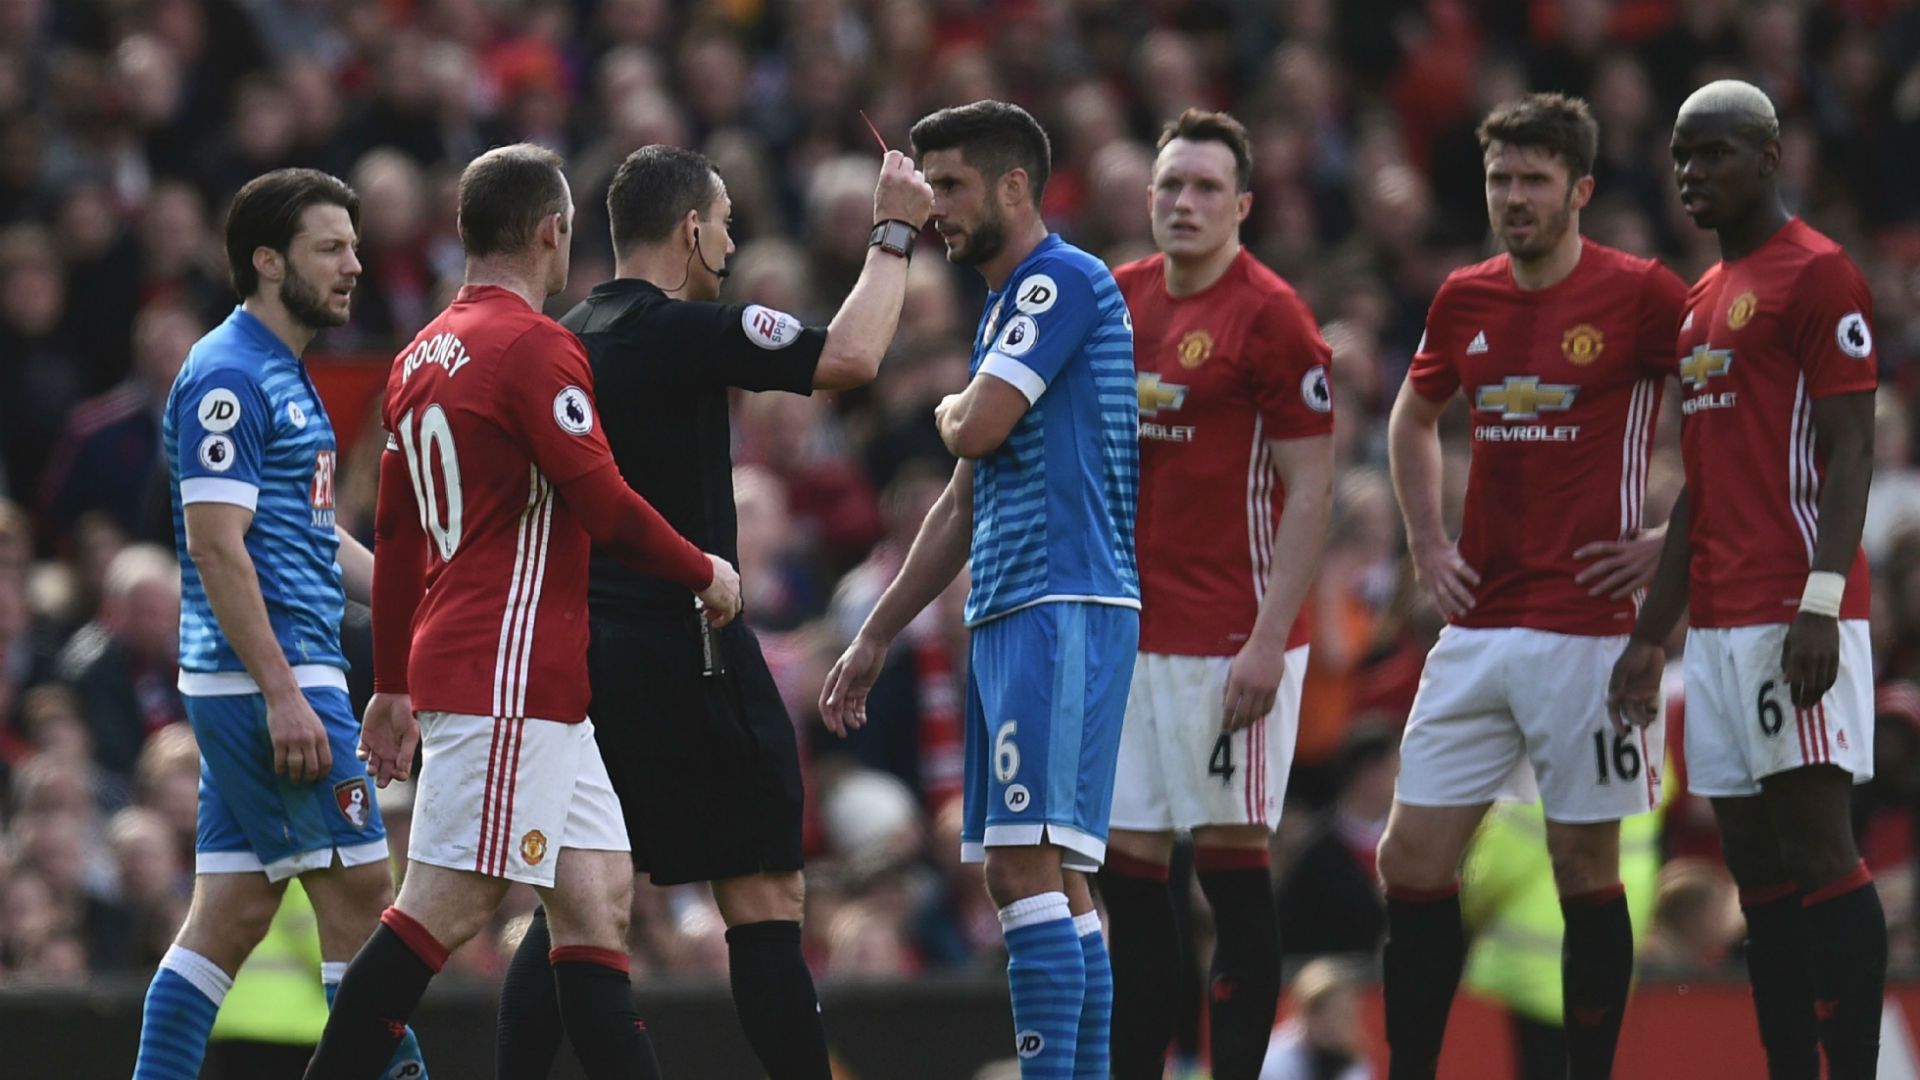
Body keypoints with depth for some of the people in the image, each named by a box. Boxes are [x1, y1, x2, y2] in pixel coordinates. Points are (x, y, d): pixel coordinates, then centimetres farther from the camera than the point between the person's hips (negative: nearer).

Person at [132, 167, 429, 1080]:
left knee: (232, 913, 8)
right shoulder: (227, 377, -13)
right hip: (265, 675, -10)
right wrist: (284, 694, -23)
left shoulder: (285, 377, 18)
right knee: (356, 888, -7)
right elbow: (216, 545, -19)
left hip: (275, 680, 10)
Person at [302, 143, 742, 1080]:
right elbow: (604, 504, -16)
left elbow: (395, 538, 19)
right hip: (508, 678, -10)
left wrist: (393, 687, 24)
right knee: (446, 910, -10)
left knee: (599, 898, 8)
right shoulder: (534, 346, -12)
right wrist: (704, 574, 0)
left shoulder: (422, 357, 15)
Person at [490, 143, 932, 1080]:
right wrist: (893, 235, -8)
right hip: (681, 647, -8)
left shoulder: (570, 340, 12)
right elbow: (850, 358, -21)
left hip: (582, 653, 8)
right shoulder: (679, 331, -13)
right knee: (766, 901, -4)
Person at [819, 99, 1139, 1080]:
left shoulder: (1062, 281, -8)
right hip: (1007, 618, 10)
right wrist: (875, 638, 27)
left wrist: (949, 409, 9)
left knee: (1027, 865, -15)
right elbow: (967, 501, 27)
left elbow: (978, 430, -16)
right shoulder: (1009, 307, 22)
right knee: (1036, 876, 8)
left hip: (1064, 607, -10)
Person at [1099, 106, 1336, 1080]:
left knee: (1231, 854, -4)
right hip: (1124, 633, 6)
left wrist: (1268, 640, -17)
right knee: (1126, 864, 6)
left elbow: (1310, 490, -11)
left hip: (1228, 640, -6)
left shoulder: (1270, 316, -9)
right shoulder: (1117, 299, 10)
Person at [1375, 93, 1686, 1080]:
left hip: (1585, 623, -5)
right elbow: (1413, 419, 27)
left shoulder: (1642, 295, -8)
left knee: (1585, 870, 0)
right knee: (1412, 861, 2)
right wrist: (1425, 543, 15)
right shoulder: (1463, 299, 9)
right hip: (1479, 624, 5)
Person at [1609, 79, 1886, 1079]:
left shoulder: (1816, 276, -6)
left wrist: (1821, 599, -22)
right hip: (1718, 621, 9)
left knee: (1816, 848, -11)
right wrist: (1651, 634, 21)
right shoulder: (1703, 301, 21)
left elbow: (1848, 451, -13)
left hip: (1792, 614, -9)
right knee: (1758, 872, 6)